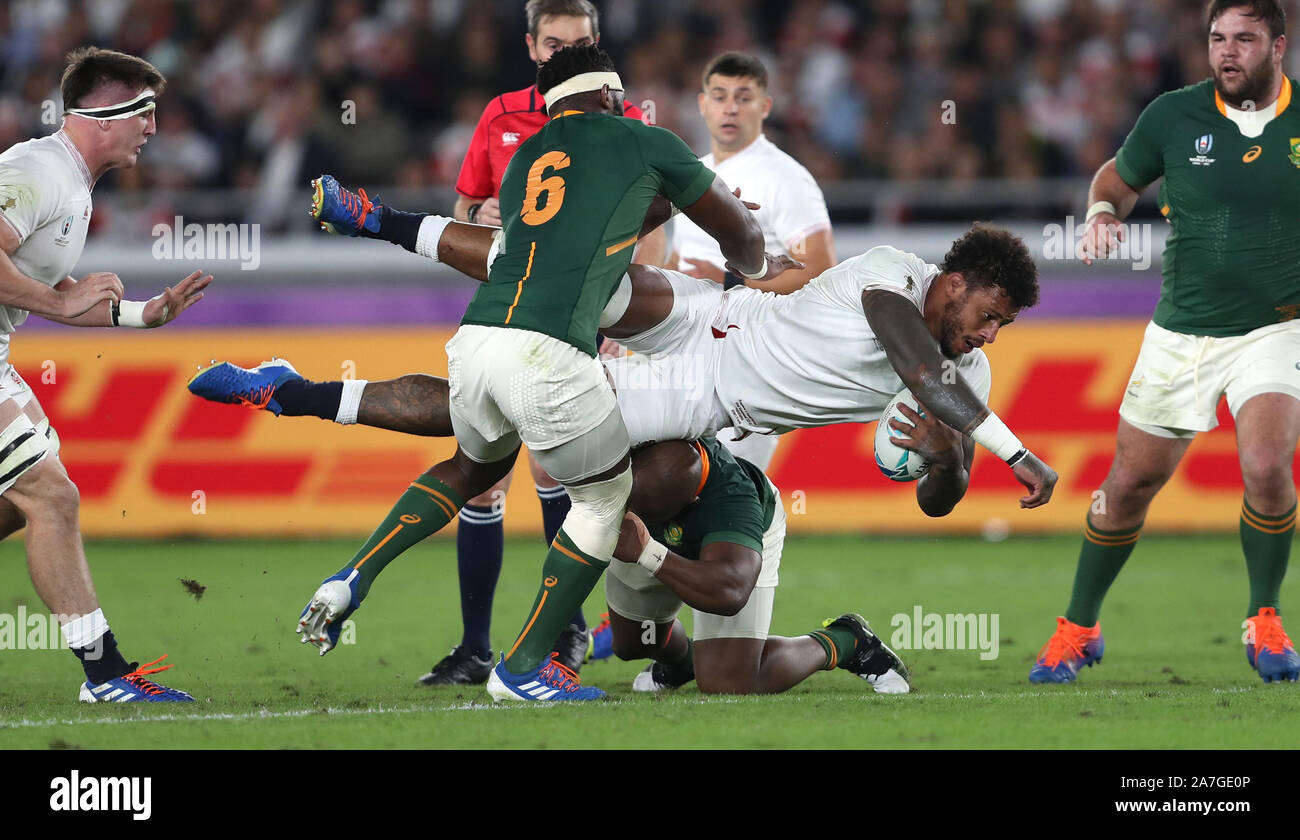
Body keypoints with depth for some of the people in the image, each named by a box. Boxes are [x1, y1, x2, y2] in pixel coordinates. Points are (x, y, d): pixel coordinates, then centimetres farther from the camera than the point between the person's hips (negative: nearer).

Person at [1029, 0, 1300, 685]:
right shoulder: (1173, 116, -4)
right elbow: (1119, 176, 13)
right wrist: (1103, 212, -8)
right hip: (1181, 337, 2)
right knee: (1129, 483, 7)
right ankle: (1079, 629, 28)